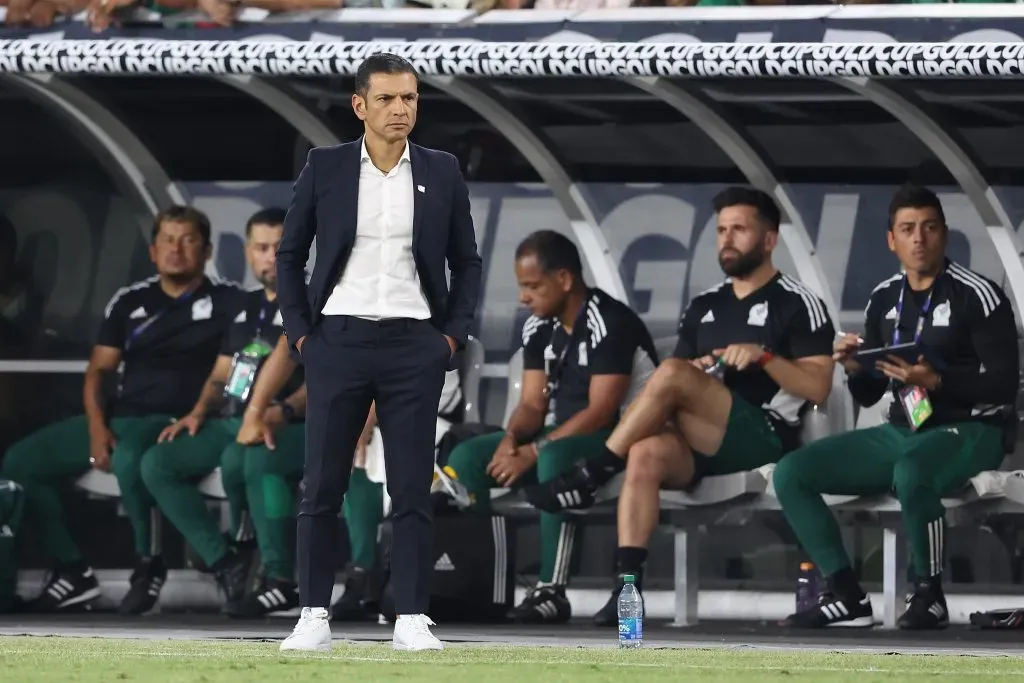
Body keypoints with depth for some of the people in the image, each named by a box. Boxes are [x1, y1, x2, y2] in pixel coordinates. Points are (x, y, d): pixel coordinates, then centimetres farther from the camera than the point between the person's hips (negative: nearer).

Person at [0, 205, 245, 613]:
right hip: (118, 418, 6)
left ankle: (148, 563, -17)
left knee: (128, 460, -40)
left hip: (174, 422, -6)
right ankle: (73, 572, 0)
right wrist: (97, 428, -6)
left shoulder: (228, 302, 0)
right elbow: (98, 370, 13)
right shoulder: (129, 302, 14)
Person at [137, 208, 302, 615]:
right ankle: (225, 565, -19)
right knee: (156, 463, -15)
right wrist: (199, 411, 4)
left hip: (289, 428, -7)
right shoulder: (246, 308, 23)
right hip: (230, 423, 7)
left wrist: (283, 410, -29)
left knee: (237, 459, -40)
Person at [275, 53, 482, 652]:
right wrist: (299, 330, 0)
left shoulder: (442, 172, 5)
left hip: (414, 344, 0)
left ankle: (412, 619, 1)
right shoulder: (324, 168, 2)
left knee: (414, 490, -1)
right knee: (322, 488, -1)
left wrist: (454, 334, 1)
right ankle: (315, 616, 5)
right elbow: (290, 254, 8)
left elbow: (467, 261, 11)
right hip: (337, 340, 0)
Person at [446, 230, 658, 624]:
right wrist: (512, 439, -15)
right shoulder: (538, 329, 8)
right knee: (467, 458, -7)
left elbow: (600, 412, -23)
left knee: (554, 456, -39)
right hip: (559, 438, 9)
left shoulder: (610, 323, -18)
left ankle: (552, 591, -36)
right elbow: (533, 404, 8)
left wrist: (532, 453, -25)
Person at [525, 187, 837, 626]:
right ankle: (628, 588, -38)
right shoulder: (704, 306, 22)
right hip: (700, 445, 5)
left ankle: (589, 479, -21)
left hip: (764, 439, -5)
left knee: (672, 373, -29)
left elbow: (818, 388, -5)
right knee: (646, 453, -31)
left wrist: (763, 356, -17)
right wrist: (694, 377, -1)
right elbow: (676, 380, 22)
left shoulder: (797, 305, 3)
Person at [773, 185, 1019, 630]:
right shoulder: (883, 300, 9)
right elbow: (868, 395, 15)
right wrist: (854, 369, -8)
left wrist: (935, 379, -26)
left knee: (910, 473, -41)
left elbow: (1004, 384, -14)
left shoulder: (977, 296, -9)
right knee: (791, 473, -7)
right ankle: (846, 597, -8)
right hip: (901, 431, 7)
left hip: (970, 431, -7)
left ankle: (929, 595, -20)